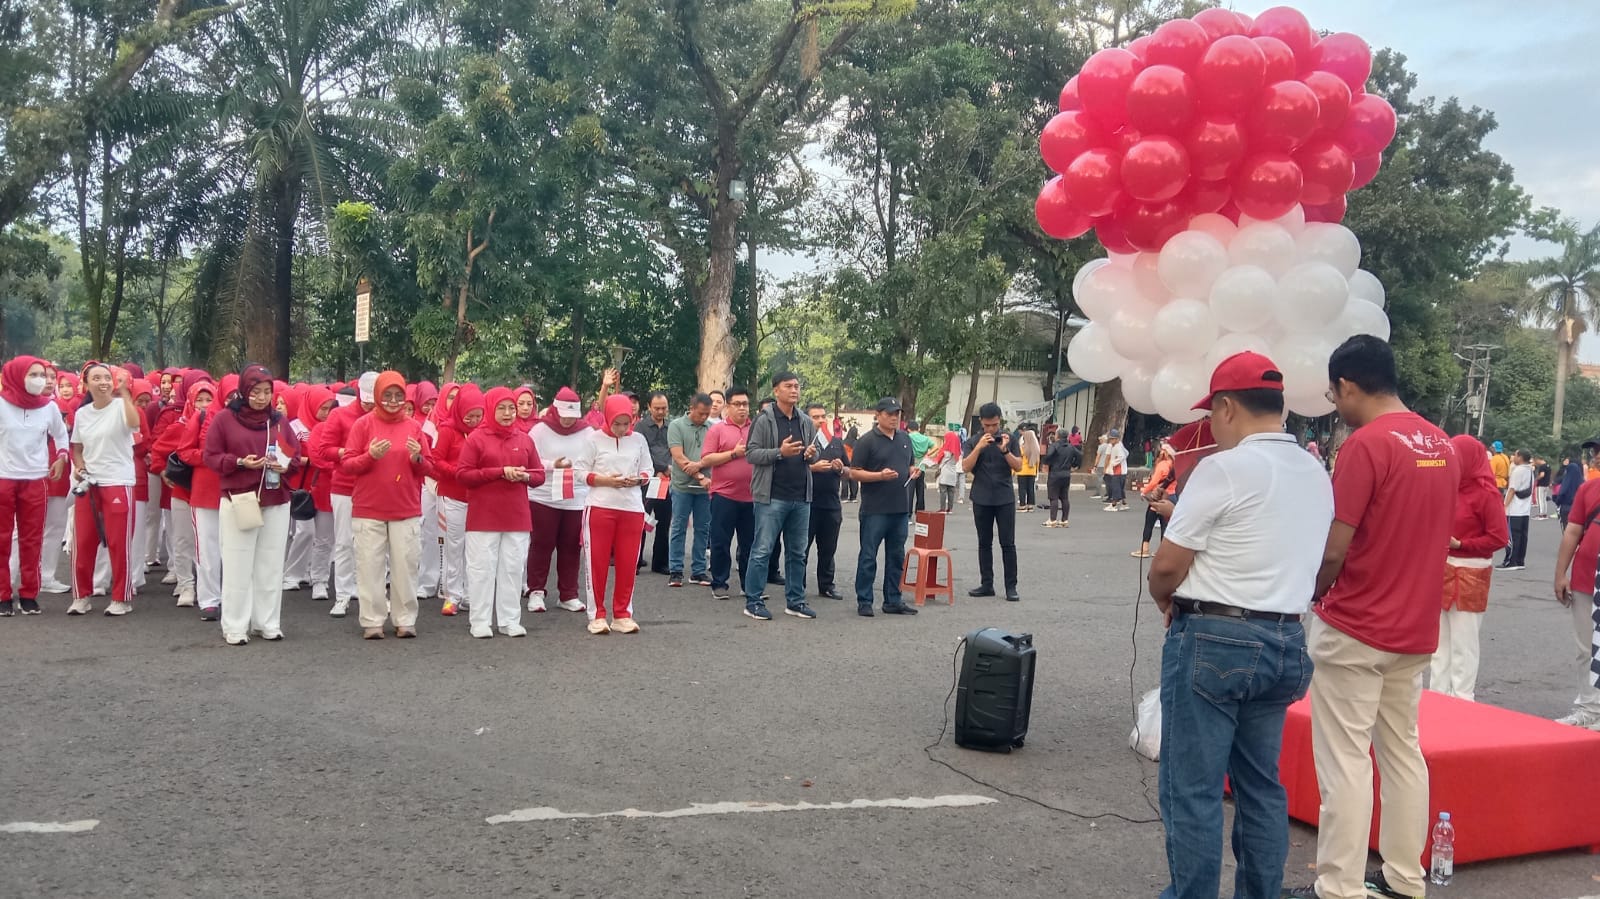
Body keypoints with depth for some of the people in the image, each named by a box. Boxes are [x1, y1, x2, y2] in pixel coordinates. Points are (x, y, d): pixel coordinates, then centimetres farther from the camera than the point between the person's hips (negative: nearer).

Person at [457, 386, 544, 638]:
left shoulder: (525, 439, 9)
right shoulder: (476, 438, -2)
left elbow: (540, 475, 12)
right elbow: (462, 475, -9)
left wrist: (525, 476, -11)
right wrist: (500, 472, -16)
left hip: (517, 517, 3)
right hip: (483, 517, -3)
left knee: (513, 568, 6)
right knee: (482, 568, 1)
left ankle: (510, 620, 13)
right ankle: (480, 621, 9)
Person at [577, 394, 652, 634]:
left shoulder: (638, 440, 8)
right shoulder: (595, 438, 0)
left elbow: (647, 470, 10)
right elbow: (582, 472, -3)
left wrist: (637, 480, -11)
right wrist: (606, 480, -15)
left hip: (632, 508, 2)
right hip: (600, 506, -2)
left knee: (627, 563, 5)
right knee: (598, 562, 2)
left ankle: (622, 614, 16)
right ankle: (597, 615, 11)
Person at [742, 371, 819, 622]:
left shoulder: (806, 422, 11)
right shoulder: (763, 420, -5)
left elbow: (814, 455, 19)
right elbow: (751, 453, -10)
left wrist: (811, 454, -4)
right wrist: (780, 452, -21)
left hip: (801, 497, 6)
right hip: (771, 497, -6)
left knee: (797, 553, 12)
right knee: (762, 551, -2)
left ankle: (795, 601, 21)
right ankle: (753, 601, 5)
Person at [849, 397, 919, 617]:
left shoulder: (905, 438, 13)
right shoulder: (867, 440, -6)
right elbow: (854, 473, -9)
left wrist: (914, 471, 2)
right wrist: (880, 475, -22)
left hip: (901, 508, 6)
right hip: (875, 509, -6)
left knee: (896, 556, 12)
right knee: (868, 556, 0)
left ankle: (893, 600, 21)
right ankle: (864, 601, 8)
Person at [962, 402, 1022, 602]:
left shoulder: (1008, 439, 2)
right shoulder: (974, 442, 3)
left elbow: (1018, 466, -3)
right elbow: (966, 467, -8)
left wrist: (1004, 450, -18)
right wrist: (979, 447, -18)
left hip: (1005, 499, -1)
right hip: (981, 499, 1)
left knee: (1008, 544, -1)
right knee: (984, 543, 7)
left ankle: (1011, 587, 3)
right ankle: (986, 584, 14)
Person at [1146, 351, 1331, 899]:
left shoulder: (1224, 468, -15)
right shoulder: (1317, 475, 9)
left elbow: (1167, 566, -12)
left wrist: (1165, 600, 8)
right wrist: (1185, 515, 23)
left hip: (1213, 641, -8)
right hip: (1285, 642, 8)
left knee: (1193, 790, 0)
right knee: (1261, 784, 16)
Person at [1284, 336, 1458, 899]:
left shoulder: (1366, 443, -17)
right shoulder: (1443, 445, 8)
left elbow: (1333, 550, -18)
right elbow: (1440, 538, 15)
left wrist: (1312, 595, -1)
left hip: (1355, 629, -8)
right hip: (1416, 630, 8)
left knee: (1345, 761, -1)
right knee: (1403, 752, 15)